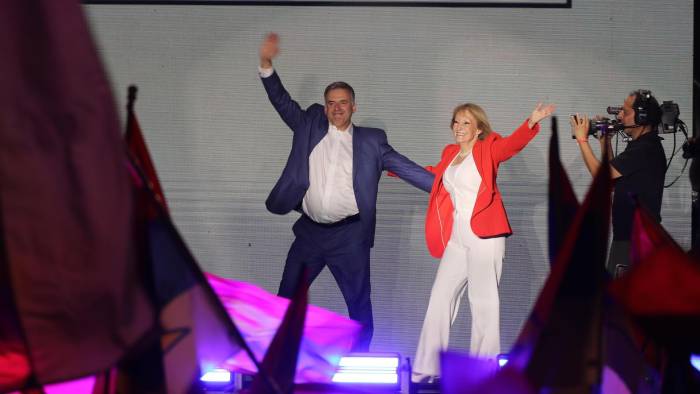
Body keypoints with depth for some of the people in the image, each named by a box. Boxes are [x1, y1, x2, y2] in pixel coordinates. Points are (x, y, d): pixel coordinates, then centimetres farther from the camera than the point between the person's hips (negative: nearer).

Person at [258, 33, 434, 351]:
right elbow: (282, 101, 6)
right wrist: (266, 64, -6)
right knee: (286, 298, 8)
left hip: (349, 235, -2)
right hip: (309, 231, 2)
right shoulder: (309, 126, 9)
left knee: (359, 304, 4)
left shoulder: (370, 141, 3)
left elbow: (404, 167, 1)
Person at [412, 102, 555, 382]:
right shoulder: (450, 153, 14)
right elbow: (435, 176, 33)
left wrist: (531, 123, -39)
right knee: (440, 299, 8)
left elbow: (511, 144, -21)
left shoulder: (488, 148, -2)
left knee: (483, 302, -4)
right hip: (456, 239, 6)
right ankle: (427, 369, 16)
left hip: (484, 236, -6)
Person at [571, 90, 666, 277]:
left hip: (637, 239, -10)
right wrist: (605, 142, 15)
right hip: (628, 235, 10)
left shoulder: (646, 149, -17)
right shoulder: (640, 145, 16)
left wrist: (582, 139, -7)